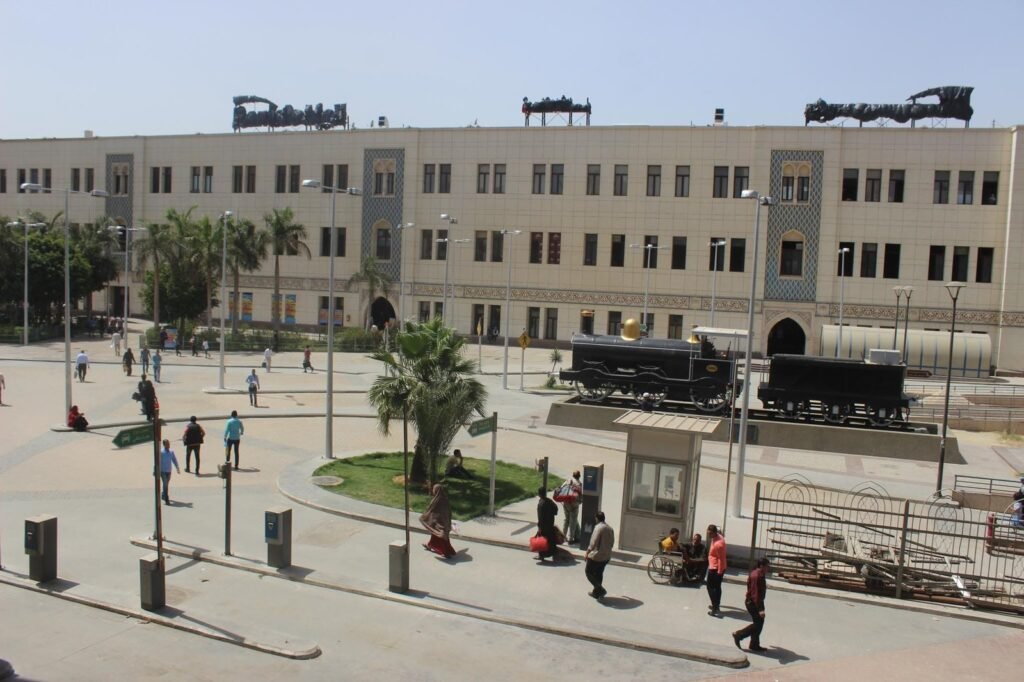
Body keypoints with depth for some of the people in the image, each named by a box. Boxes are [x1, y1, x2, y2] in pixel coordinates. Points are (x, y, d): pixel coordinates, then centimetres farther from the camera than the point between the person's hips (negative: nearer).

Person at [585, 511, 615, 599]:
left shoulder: (598, 527, -18)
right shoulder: (610, 528, 5)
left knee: (589, 572, 7)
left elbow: (594, 542, -22)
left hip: (596, 556, -8)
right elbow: (612, 543, 11)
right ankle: (596, 592, 27)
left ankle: (600, 590, -4)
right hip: (607, 556, 8)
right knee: (599, 574, 21)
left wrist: (588, 552, -11)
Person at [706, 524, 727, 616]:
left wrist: (719, 571, -22)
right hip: (718, 568, 10)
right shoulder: (718, 536, 2)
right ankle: (716, 605, 31)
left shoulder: (718, 544, -29)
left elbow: (721, 559, -26)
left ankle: (715, 608, -6)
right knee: (717, 587, 19)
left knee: (711, 587, -3)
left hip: (715, 568, -10)